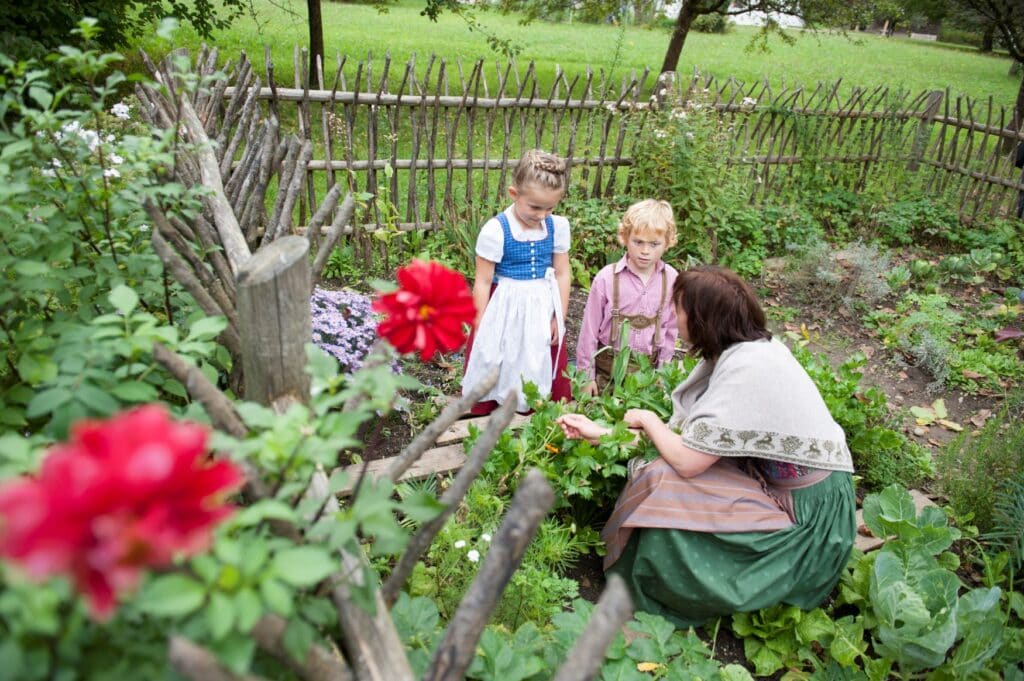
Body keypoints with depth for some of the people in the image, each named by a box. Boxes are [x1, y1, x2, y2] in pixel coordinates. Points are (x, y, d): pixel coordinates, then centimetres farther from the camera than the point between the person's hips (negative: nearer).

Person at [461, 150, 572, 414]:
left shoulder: (557, 226, -4)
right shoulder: (495, 230, -17)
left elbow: (562, 274, 4)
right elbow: (483, 281, -12)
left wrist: (559, 318, 4)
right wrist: (480, 328, -9)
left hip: (542, 309, 4)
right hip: (505, 310, -3)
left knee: (544, 368, 15)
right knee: (496, 367, 8)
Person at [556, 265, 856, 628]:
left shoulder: (748, 367, -27)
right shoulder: (732, 352, 0)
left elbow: (687, 459, -26)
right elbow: (684, 432, 3)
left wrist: (648, 420, -6)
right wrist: (601, 433, 7)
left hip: (808, 516, -9)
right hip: (773, 482, 9)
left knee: (662, 484, -20)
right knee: (657, 472, 0)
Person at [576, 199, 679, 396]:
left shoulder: (671, 279, -7)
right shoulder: (607, 278, -15)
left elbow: (670, 328, 4)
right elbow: (590, 328, -7)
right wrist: (586, 375, -3)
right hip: (607, 365, -2)